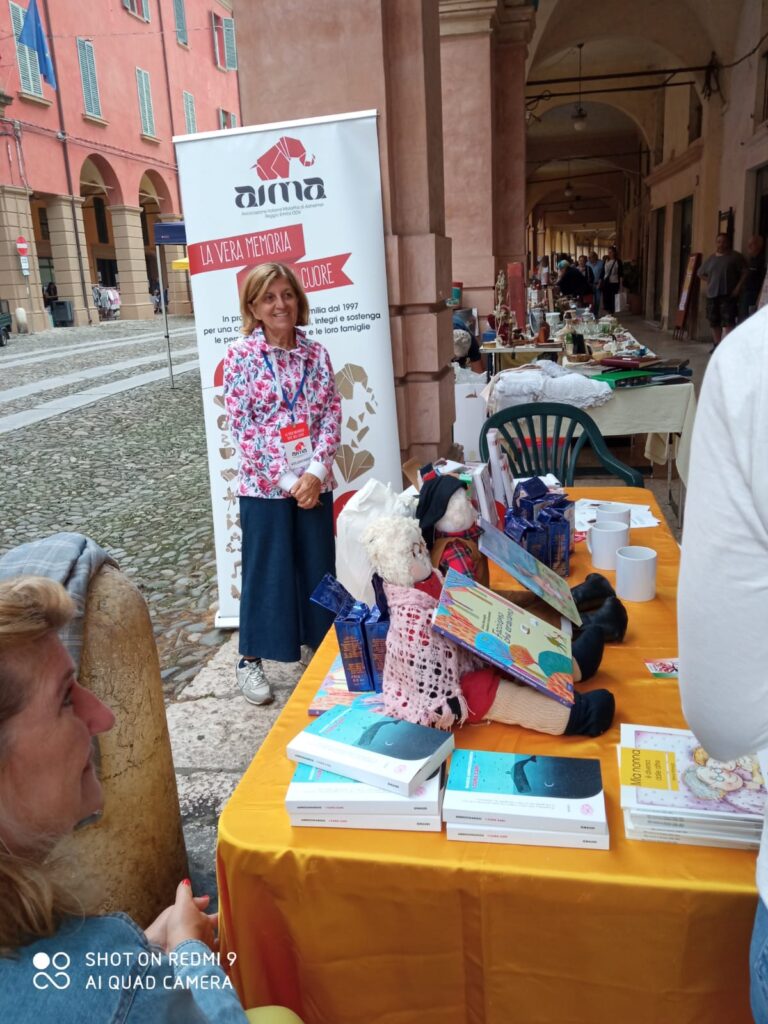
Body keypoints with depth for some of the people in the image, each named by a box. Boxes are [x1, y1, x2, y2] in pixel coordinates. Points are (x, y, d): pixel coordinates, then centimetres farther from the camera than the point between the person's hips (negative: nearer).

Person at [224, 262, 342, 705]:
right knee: (266, 570, 6)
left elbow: (333, 414, 0)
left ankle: (322, 646, 32)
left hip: (314, 481, 3)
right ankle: (252, 659, 22)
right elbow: (243, 427, -10)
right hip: (264, 485, -3)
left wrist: (315, 471, -13)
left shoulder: (316, 353, 4)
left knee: (318, 567, 13)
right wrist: (287, 480, -14)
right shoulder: (240, 355, -6)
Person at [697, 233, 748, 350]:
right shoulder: (710, 259, 14)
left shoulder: (735, 257, 0)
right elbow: (701, 273, 27)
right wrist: (710, 282, 13)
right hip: (712, 294, 5)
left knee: (728, 321, -13)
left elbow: (745, 272, -3)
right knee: (714, 321, 9)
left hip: (729, 295, -5)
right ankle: (717, 344, 21)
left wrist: (738, 287, -12)